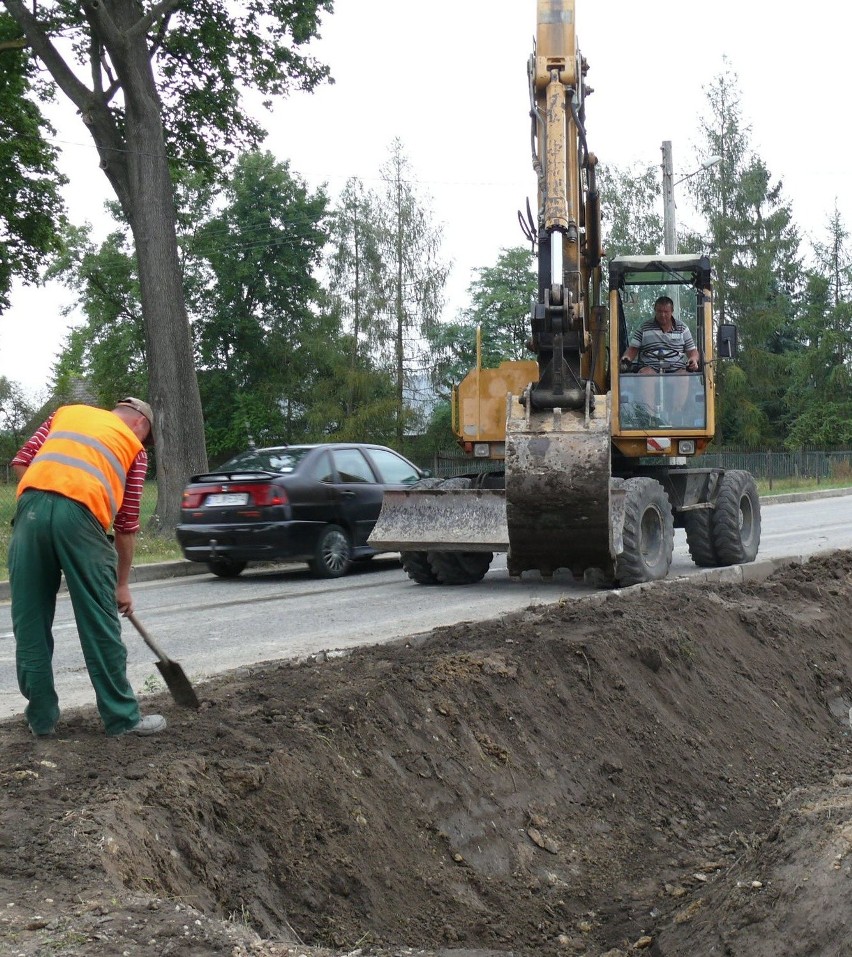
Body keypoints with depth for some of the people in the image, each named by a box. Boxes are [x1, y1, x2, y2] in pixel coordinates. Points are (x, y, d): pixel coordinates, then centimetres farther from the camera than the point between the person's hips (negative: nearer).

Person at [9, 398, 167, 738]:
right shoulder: (134, 447, 21)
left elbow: (20, 462, 20)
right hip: (79, 515, -3)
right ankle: (122, 717, 15)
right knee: (99, 624, 7)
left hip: (31, 508, 3)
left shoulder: (68, 412, 30)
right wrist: (122, 583, 27)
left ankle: (41, 717, 19)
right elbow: (126, 524, 20)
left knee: (30, 621, 11)